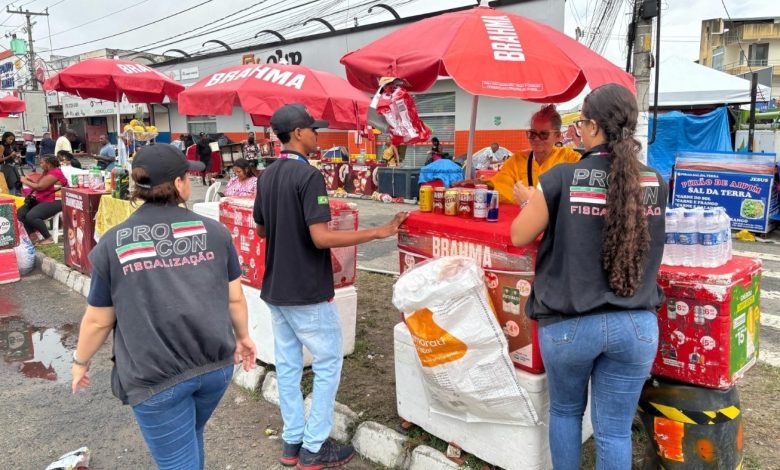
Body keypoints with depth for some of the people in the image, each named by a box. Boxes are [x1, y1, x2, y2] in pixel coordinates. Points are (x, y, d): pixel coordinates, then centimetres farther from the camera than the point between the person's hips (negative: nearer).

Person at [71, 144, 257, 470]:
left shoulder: (113, 244, -8)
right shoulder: (214, 231, -5)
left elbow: (99, 320, -1)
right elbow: (235, 298, 1)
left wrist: (80, 362, 17)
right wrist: (242, 337, 19)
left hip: (155, 376, -3)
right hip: (216, 363, 3)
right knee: (191, 437, 29)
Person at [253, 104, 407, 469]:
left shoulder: (267, 177, 7)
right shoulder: (309, 176, -18)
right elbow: (321, 237, -25)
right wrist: (380, 232, -22)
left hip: (276, 289, 8)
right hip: (307, 293, -8)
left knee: (287, 365, 14)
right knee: (328, 364, 6)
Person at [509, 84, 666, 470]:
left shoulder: (561, 178, -12)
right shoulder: (655, 183, 0)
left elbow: (520, 236, -3)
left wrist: (531, 201, 17)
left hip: (569, 324, -2)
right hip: (637, 324, 3)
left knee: (565, 411, 22)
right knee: (615, 429, 13)